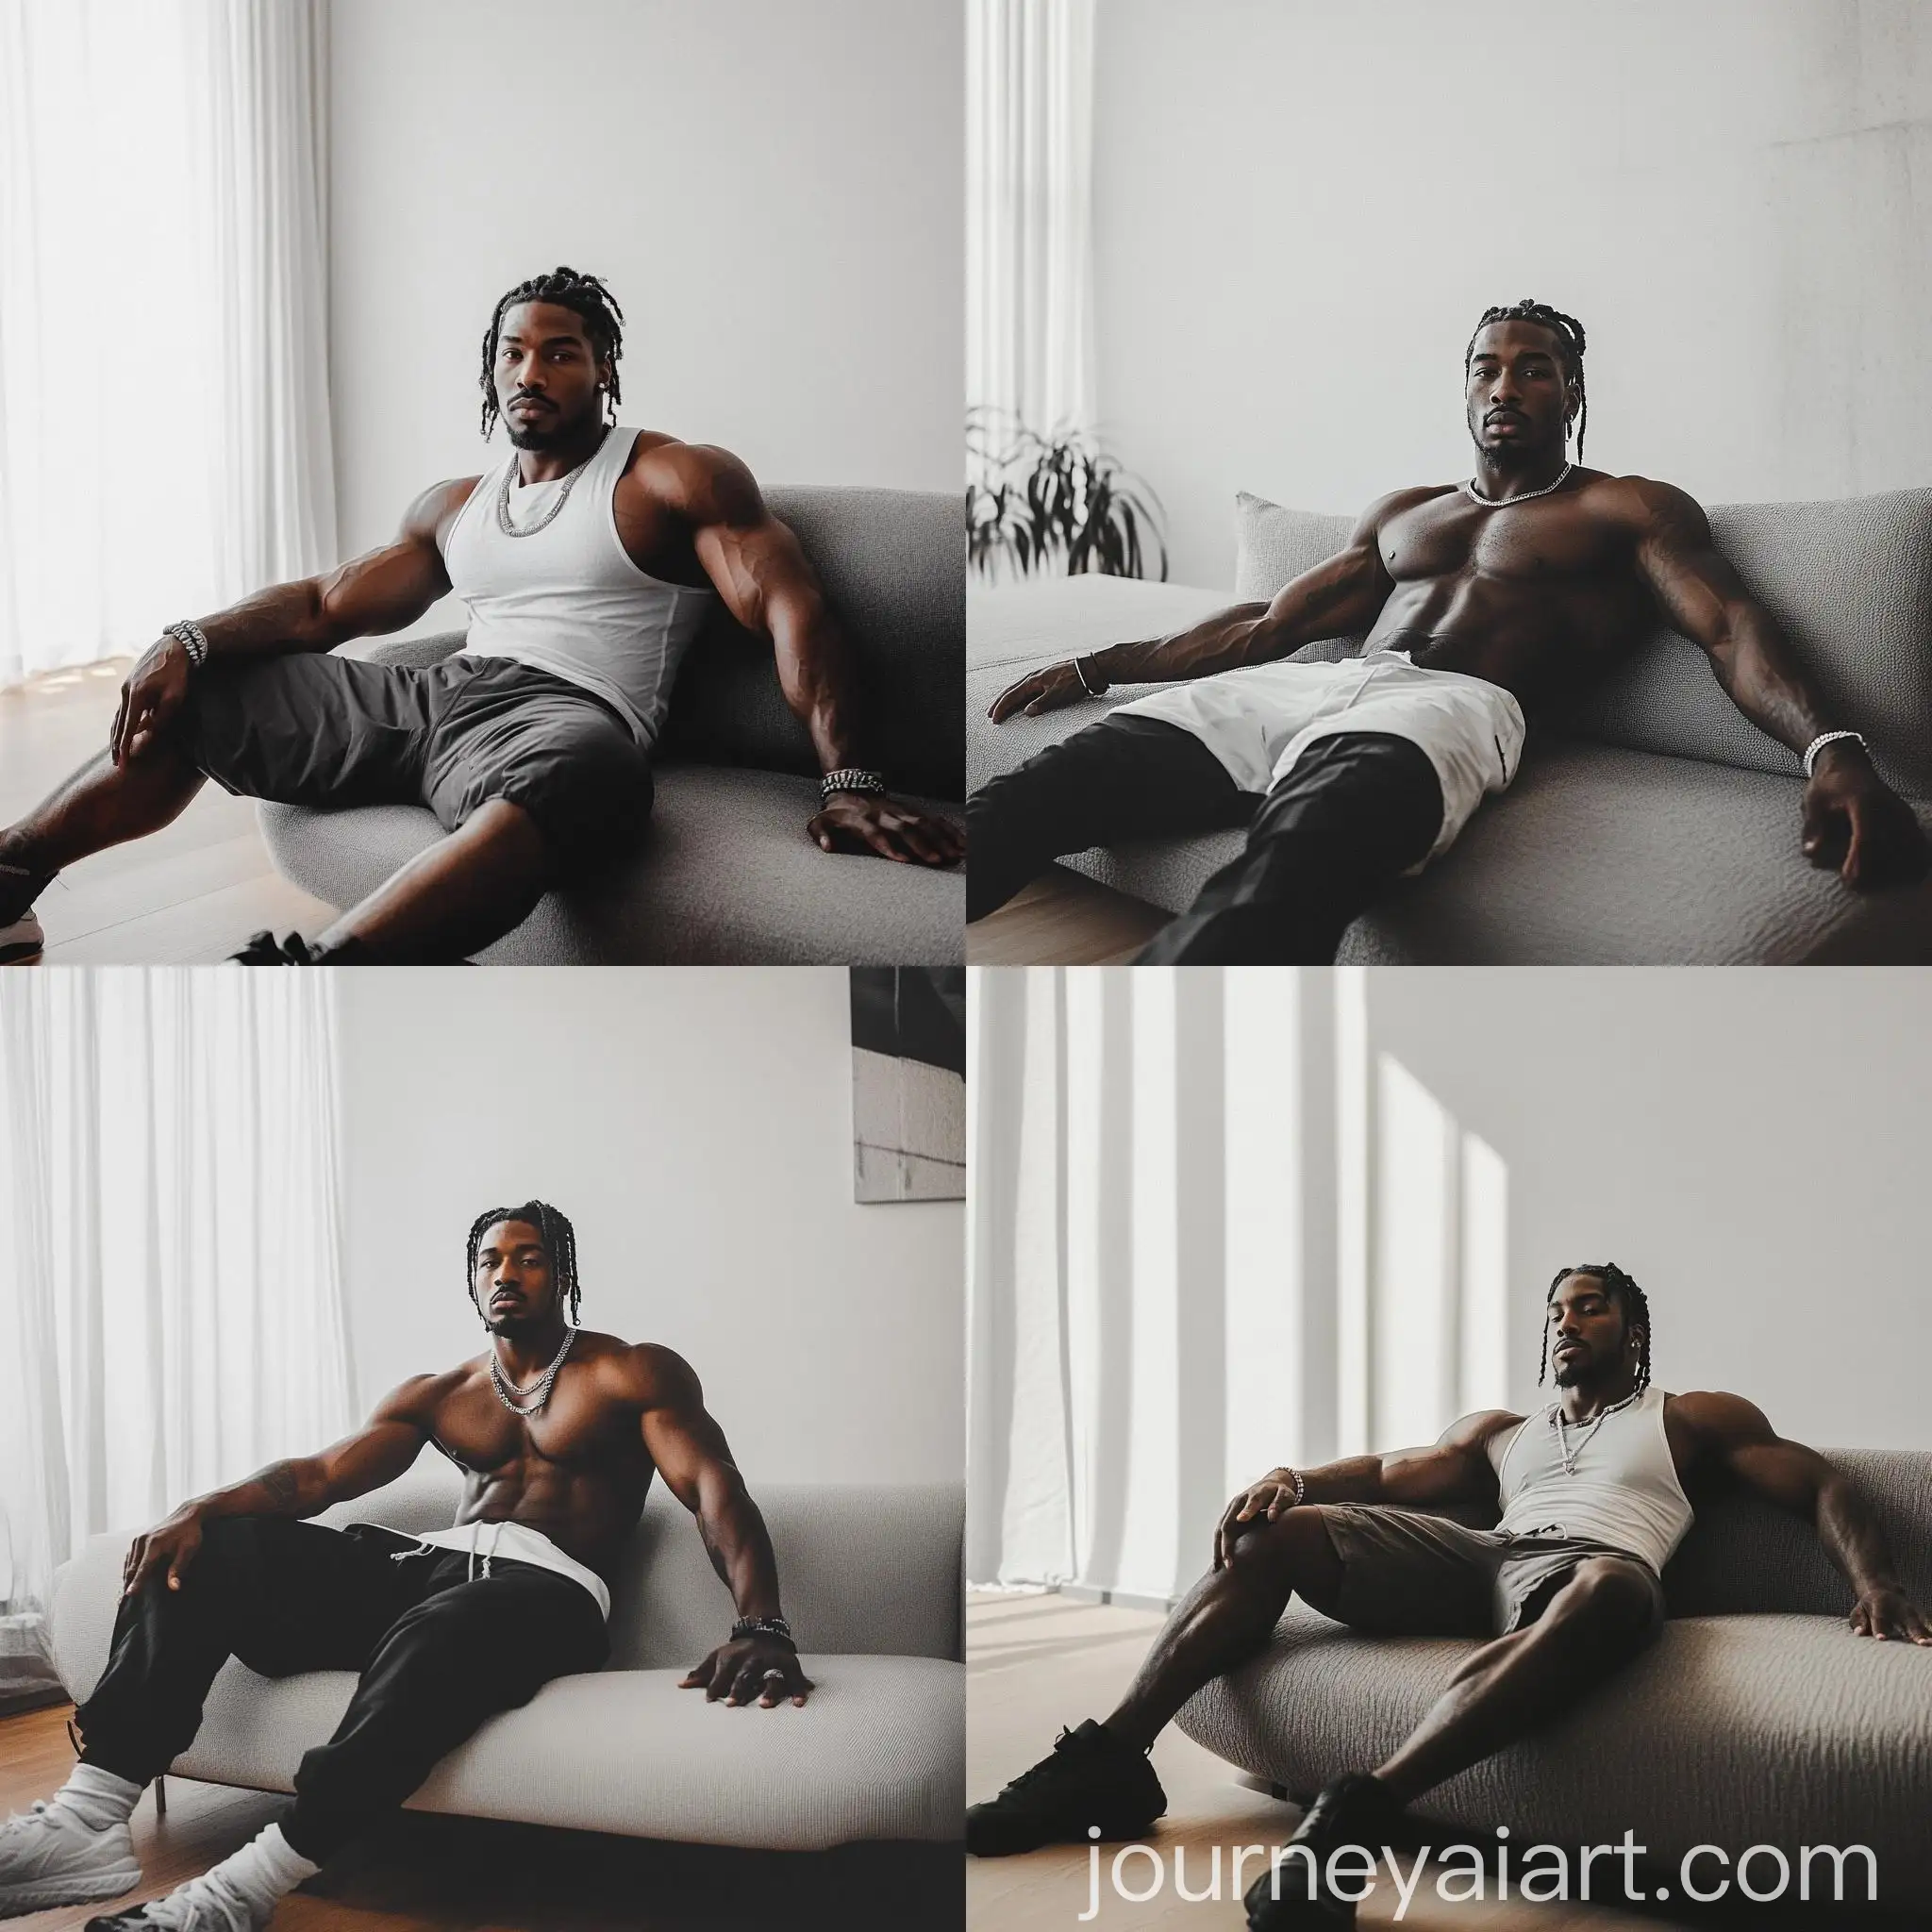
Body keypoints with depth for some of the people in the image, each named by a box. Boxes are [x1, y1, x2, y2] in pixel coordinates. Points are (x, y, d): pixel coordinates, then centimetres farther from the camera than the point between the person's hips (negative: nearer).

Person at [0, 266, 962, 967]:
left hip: (569, 713, -7)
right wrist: (190, 642, 1)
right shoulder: (456, 506, 25)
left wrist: (848, 782, -26)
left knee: (574, 768, -46)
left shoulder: (677, 479, 5)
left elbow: (791, 608, -8)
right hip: (433, 695, 8)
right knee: (179, 697, 6)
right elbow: (327, 602, 23)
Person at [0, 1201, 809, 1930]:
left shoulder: (633, 1374, 8)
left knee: (438, 1634, -43)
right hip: (424, 1565, 6)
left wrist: (761, 1627, -27)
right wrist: (198, 1510, -10)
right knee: (202, 1553, -13)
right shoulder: (437, 1395, 24)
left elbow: (714, 1488, -7)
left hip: (546, 1588, -6)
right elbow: (319, 1474, 12)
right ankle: (90, 1819, -28)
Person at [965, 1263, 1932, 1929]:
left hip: (1585, 1564, -5)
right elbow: (1384, 1472, 25)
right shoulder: (1500, 1432, 36)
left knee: (1609, 1588, -44)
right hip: (1473, 1561, 5)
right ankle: (1108, 1758, -24)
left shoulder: (1697, 1419, 25)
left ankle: (1355, 1812, -58)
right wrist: (1288, 1477, 2)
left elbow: (1825, 1487, 14)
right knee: (1271, 1531, -13)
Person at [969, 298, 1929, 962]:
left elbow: (1731, 627, 3)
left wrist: (1834, 749, -18)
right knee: (1036, 789, -22)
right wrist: (1096, 664, 31)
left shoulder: (1629, 509, 19)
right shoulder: (1401, 514, 35)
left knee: (1291, 860, -45)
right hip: (1293, 691, 7)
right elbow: (1266, 625, 36)